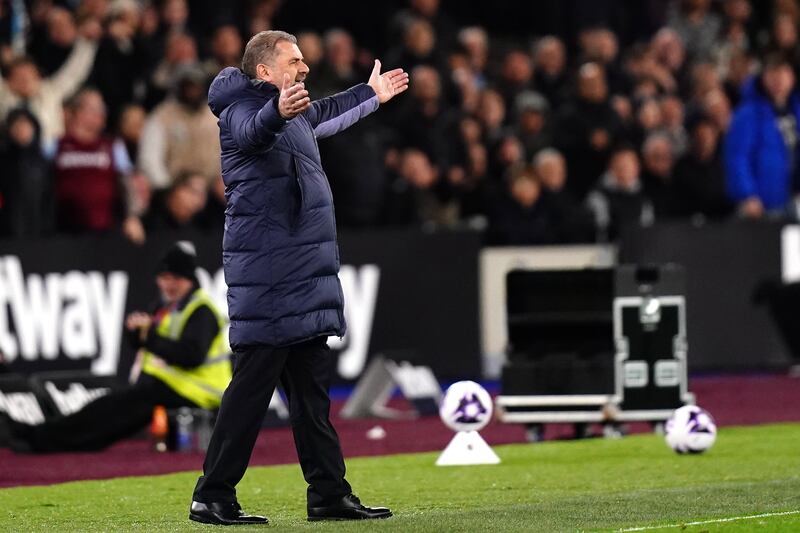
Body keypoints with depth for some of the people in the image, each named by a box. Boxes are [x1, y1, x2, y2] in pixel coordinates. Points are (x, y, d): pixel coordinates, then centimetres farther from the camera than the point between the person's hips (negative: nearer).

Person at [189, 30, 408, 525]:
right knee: (252, 384, -9)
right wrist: (278, 113, -58)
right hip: (266, 275, -10)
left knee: (312, 385, 11)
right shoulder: (242, 109, -11)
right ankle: (213, 498, -5)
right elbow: (252, 131, -36)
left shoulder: (295, 113, 19)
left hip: (304, 275, 10)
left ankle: (330, 493, 16)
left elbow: (326, 115, 42)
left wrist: (372, 94, 56)